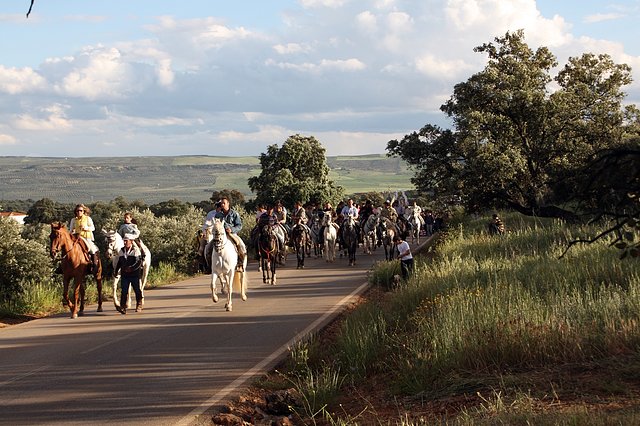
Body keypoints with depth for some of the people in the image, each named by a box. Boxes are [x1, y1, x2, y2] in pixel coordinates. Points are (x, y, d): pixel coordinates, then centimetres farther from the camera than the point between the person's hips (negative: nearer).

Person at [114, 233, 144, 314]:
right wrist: (116, 271, 13)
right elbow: (119, 262, 18)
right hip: (124, 275, 4)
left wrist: (131, 268, -28)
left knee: (137, 291, 10)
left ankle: (139, 305, 25)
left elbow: (139, 262, -16)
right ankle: (123, 307, -9)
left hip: (135, 275, -4)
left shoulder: (136, 250, -8)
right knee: (124, 291, -5)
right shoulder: (121, 251, 8)